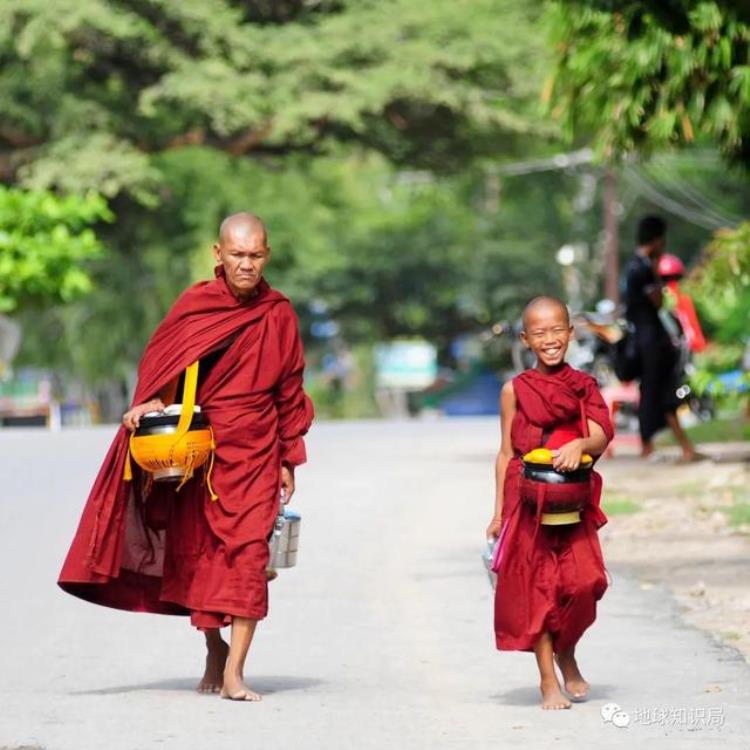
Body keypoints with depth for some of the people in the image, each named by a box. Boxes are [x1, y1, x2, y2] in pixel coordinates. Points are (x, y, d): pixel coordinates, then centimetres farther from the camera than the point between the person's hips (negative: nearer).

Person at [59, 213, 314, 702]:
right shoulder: (196, 304, 0)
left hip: (254, 451, -1)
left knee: (248, 555, -12)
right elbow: (161, 359, 7)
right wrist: (154, 400, -14)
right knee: (197, 552, 7)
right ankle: (214, 649, 29)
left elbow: (290, 391, 7)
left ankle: (234, 673, -14)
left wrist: (289, 461, 6)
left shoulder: (279, 315, 1)